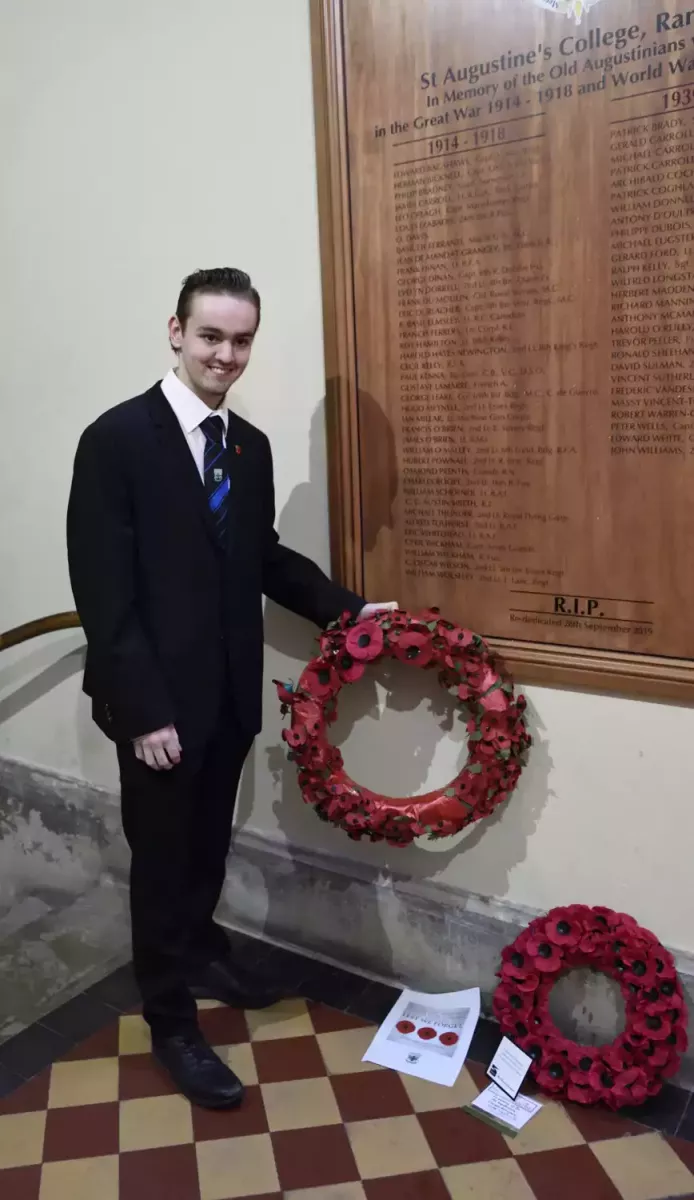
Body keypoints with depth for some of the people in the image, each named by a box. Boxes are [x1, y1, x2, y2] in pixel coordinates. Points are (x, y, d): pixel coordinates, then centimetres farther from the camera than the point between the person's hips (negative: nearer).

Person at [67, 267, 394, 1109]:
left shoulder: (251, 446, 5)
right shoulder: (116, 439, -14)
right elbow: (102, 589, -17)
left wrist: (345, 608, 4)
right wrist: (143, 708, -19)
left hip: (229, 691, 6)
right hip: (160, 700, -6)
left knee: (208, 843, 22)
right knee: (162, 857, 8)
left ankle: (200, 955, 46)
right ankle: (172, 1024, 26)